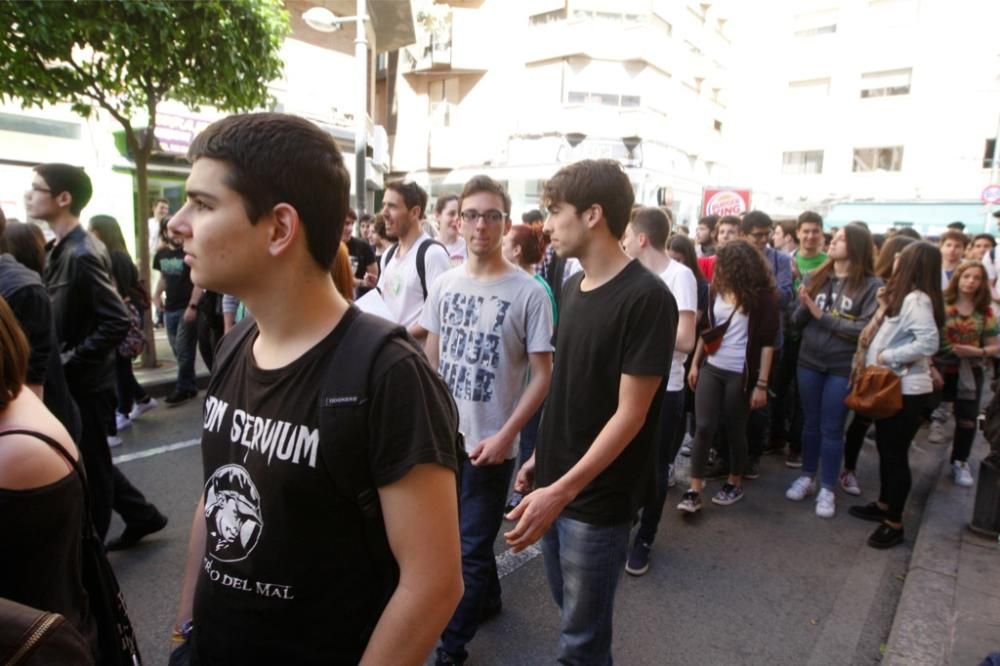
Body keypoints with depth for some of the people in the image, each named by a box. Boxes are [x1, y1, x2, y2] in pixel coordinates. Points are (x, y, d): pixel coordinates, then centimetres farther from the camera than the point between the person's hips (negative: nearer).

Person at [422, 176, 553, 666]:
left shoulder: (529, 293, -12)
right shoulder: (444, 285, 3)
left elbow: (542, 375, -10)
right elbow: (431, 361, 11)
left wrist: (505, 436, -17)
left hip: (489, 444, -5)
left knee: (471, 550, 6)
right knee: (458, 537, 22)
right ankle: (488, 598, 47)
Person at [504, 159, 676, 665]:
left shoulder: (646, 298, -19)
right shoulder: (572, 288, 5)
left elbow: (629, 414, -20)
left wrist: (561, 490, -24)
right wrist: (542, 457, 12)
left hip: (598, 498, -7)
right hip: (556, 482, 7)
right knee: (569, 612, 24)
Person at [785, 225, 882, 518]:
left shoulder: (871, 285, -8)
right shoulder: (814, 278, 2)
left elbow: (867, 329, -18)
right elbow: (797, 322, 4)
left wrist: (822, 316, -16)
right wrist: (803, 306, -17)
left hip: (843, 367, -3)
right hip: (809, 362, 3)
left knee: (832, 428, 6)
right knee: (810, 423, 15)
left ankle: (827, 489, 20)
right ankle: (807, 477, 31)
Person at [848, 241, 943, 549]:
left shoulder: (916, 299, -19)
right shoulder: (902, 295, 11)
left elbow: (928, 342, -29)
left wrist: (886, 357, -22)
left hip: (906, 390, -10)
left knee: (896, 454, 0)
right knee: (885, 449, 20)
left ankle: (894, 524, 13)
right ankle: (883, 505, 36)